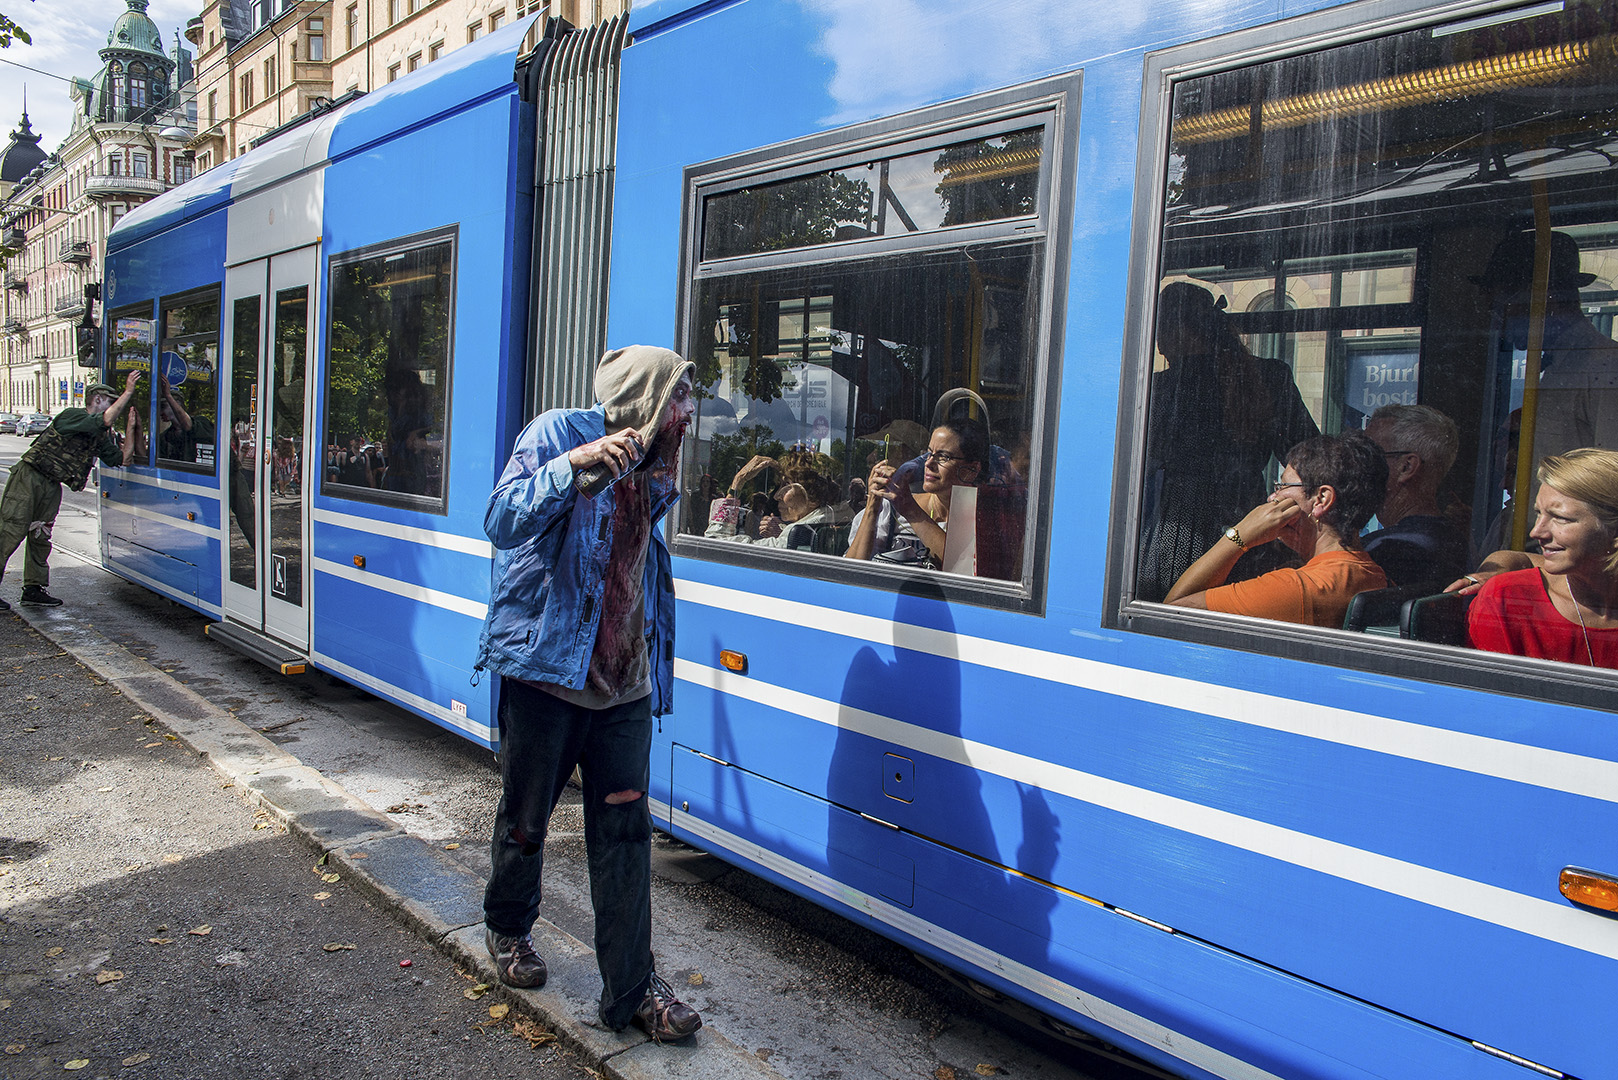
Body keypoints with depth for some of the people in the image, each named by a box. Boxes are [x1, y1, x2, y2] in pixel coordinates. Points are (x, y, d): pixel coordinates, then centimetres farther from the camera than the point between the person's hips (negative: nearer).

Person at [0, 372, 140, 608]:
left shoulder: (100, 437, 11)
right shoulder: (72, 416, -13)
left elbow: (121, 459, 9)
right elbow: (105, 420, -28)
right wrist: (128, 392, -25)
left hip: (52, 486, 8)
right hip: (29, 477, -8)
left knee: (41, 537, 9)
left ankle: (33, 588, 14)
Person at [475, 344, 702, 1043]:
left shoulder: (650, 468, 11)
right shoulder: (558, 433, -9)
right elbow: (503, 521, -24)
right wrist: (578, 463, -34)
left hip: (622, 678, 5)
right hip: (545, 668, -5)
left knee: (625, 829, 5)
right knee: (526, 818, 13)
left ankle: (632, 989, 14)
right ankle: (507, 928, 41)